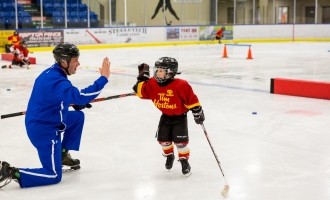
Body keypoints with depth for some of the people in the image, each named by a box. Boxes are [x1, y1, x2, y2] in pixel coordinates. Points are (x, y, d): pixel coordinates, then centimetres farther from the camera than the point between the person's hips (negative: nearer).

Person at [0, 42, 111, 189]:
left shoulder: (51, 73, 4)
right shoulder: (57, 81, -27)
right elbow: (80, 96, -39)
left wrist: (78, 103, 5)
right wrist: (103, 78, -33)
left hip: (39, 122, 10)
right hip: (43, 130, -10)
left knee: (78, 116, 21)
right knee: (54, 176, -3)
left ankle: (62, 155, 26)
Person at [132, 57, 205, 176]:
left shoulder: (180, 85, -27)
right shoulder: (152, 84, -11)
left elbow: (191, 99, -21)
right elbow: (141, 92, -5)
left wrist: (198, 113, -16)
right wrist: (142, 78, -11)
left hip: (179, 117, -5)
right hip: (165, 116, 5)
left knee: (180, 141, -8)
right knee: (163, 139, 9)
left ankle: (184, 161, 16)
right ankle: (169, 156, 38)